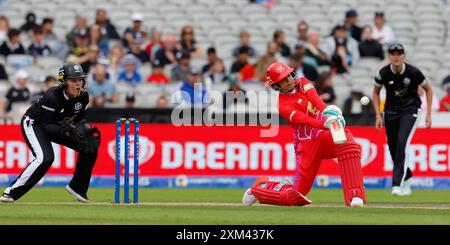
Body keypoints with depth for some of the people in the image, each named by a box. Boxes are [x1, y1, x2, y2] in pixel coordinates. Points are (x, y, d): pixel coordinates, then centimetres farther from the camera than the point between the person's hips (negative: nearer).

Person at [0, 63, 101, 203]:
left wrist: (84, 127, -18)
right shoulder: (52, 96, -33)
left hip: (58, 125, 7)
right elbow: (46, 127, -30)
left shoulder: (83, 96, -14)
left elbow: (78, 119, 3)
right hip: (33, 124, -7)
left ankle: (77, 187, 15)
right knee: (45, 158, -30)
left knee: (89, 148, -2)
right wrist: (66, 130, -45)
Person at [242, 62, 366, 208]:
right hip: (307, 143, -4)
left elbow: (317, 101, -11)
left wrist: (329, 114, -32)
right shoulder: (282, 104, -9)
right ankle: (260, 187, 27)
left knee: (347, 140, -31)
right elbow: (303, 119, -24)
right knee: (296, 196, -5)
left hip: (325, 135, 4)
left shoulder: (303, 83, 7)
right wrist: (325, 124, -42)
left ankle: (355, 196, -35)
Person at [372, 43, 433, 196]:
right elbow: (376, 93, 6)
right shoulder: (384, 73, -12)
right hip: (391, 111, 3)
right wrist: (378, 115, -2)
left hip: (410, 110, -3)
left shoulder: (413, 72, -17)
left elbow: (428, 89, 0)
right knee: (393, 148, 5)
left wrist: (428, 114, -3)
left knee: (401, 143, -22)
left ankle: (398, 184, -23)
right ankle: (406, 178, 31)